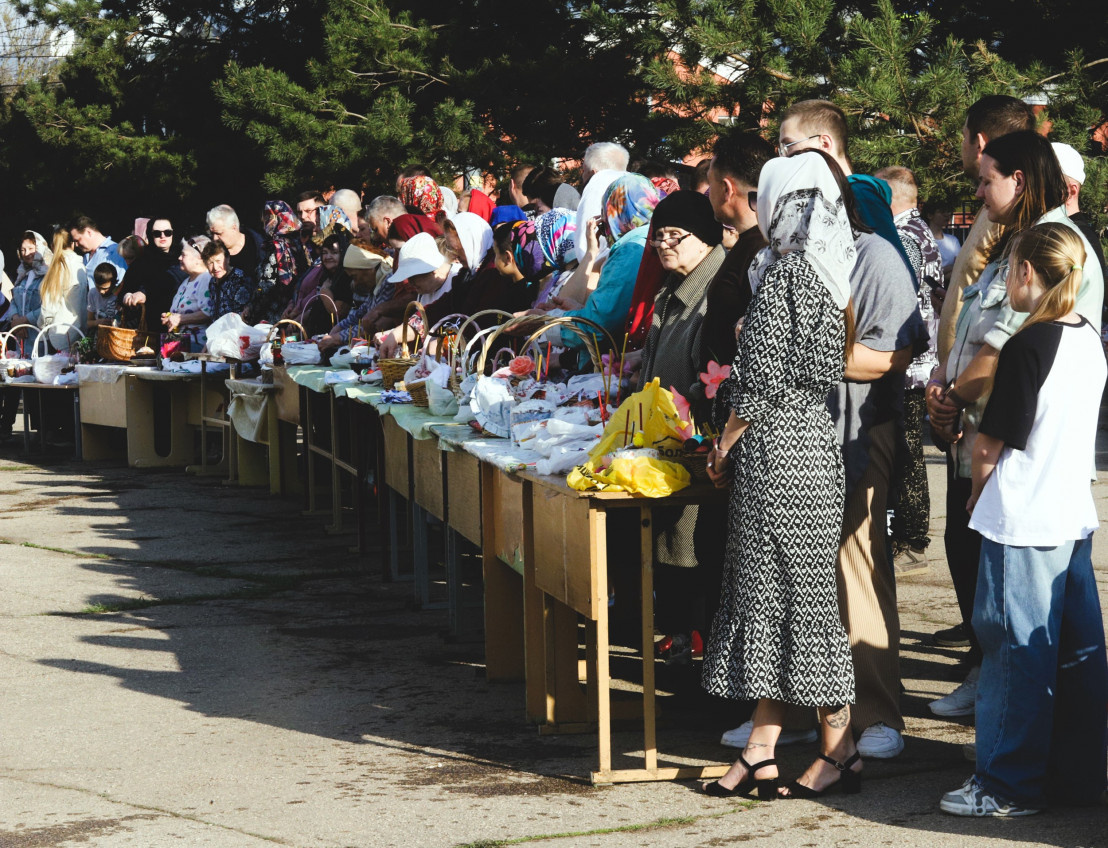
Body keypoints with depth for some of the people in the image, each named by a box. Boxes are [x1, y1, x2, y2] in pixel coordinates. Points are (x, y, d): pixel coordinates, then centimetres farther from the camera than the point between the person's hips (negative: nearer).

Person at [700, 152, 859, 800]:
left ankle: (841, 752, 5)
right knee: (776, 590, 11)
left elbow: (762, 376, -17)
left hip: (777, 444, -9)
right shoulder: (832, 268, 11)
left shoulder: (785, 271, -14)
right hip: (816, 436, 9)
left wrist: (725, 446, -4)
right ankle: (761, 752, 14)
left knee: (786, 589, -1)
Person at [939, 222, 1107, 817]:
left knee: (1015, 650, -1)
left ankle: (1009, 785, 5)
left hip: (1022, 522, -8)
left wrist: (977, 493, 6)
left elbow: (992, 444, -13)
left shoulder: (1027, 347, -16)